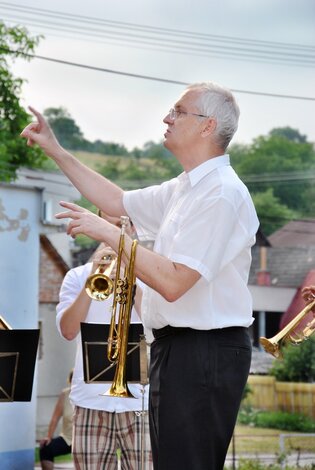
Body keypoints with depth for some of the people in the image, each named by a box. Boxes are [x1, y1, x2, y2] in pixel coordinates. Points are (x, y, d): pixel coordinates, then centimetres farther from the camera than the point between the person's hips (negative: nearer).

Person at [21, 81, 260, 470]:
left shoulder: (222, 193, -18)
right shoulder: (183, 189, 14)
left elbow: (173, 283, -24)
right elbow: (118, 201, 26)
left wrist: (107, 233, -18)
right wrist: (55, 150, 25)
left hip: (204, 350, -10)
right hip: (175, 347, 10)